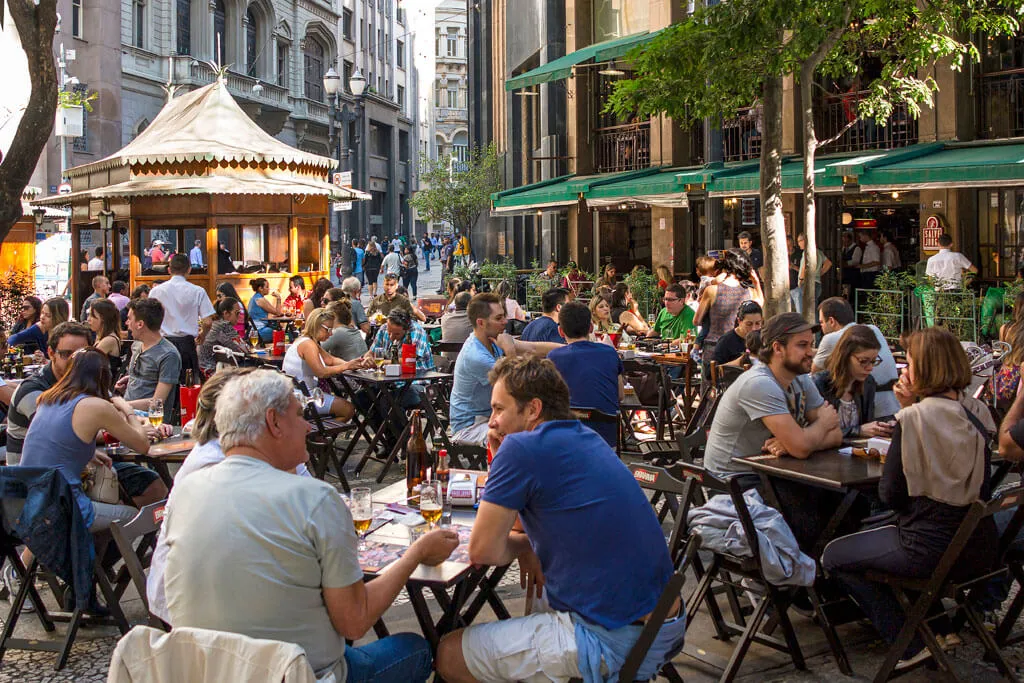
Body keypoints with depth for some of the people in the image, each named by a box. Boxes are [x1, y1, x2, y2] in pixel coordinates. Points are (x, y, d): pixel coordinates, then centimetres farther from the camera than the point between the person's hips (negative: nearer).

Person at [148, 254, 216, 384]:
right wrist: (201, 336, 13)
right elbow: (208, 322, -7)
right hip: (187, 343, -2)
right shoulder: (198, 291, -4)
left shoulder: (156, 291, 2)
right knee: (190, 384, 4)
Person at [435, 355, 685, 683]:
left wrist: (519, 544, 9)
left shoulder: (521, 448, -15)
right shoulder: (585, 438, 12)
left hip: (611, 640, -9)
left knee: (448, 654, 4)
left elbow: (483, 551, -9)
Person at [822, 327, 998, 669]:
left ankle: (911, 643, 9)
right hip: (981, 547, 8)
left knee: (834, 556, 13)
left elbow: (890, 494, -12)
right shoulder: (979, 413, 0)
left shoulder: (914, 419, -18)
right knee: (883, 534, 34)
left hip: (931, 549, -8)